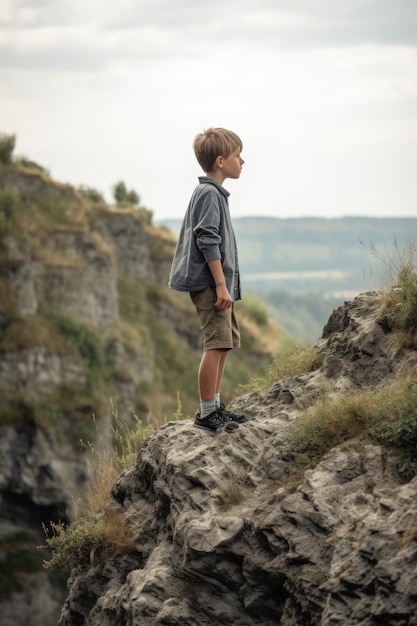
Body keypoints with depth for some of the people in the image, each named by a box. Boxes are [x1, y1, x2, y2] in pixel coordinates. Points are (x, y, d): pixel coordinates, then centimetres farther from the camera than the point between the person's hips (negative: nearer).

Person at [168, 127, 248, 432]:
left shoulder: (213, 193, 18)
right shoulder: (209, 193, -13)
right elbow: (207, 241, -19)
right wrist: (221, 284, -20)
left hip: (219, 282, 11)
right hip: (210, 282, -11)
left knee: (225, 343, 14)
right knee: (216, 344, -11)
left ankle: (215, 405, 22)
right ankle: (207, 412, -7)